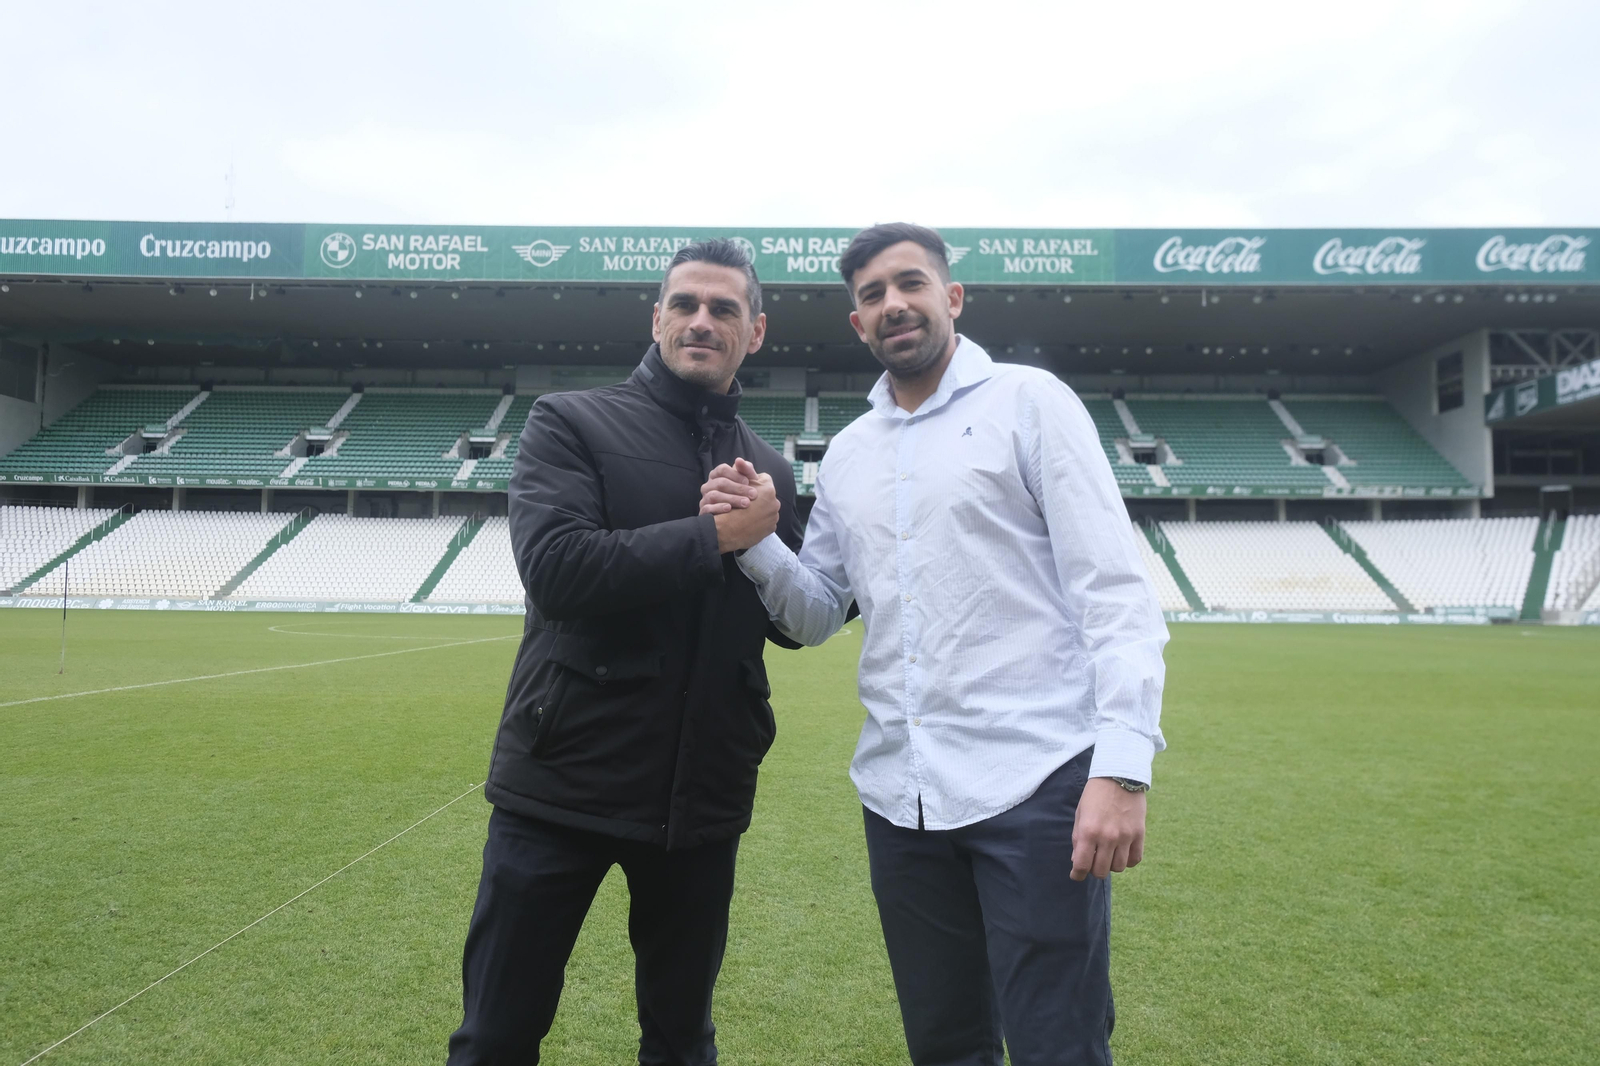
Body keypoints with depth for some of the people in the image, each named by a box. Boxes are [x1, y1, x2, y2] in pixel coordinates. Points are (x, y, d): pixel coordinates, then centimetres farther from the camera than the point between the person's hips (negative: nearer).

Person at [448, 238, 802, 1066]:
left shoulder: (769, 470, 9)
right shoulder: (571, 423, -4)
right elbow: (557, 569, -20)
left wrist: (767, 541, -9)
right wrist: (715, 535, -17)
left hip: (701, 797, 4)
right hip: (562, 782, -3)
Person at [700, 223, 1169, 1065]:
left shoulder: (1030, 401, -1)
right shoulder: (847, 452, 15)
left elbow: (1113, 589, -8)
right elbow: (817, 613, 15)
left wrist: (1122, 766, -19)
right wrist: (754, 539, -4)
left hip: (1035, 783, -5)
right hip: (899, 795, 5)